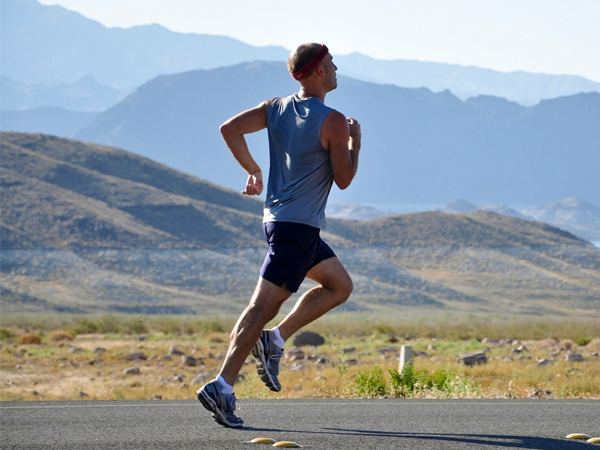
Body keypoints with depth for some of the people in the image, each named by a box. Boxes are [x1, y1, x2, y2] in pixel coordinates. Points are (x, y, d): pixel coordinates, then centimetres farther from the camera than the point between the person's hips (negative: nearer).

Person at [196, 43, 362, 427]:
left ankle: (274, 340, 10)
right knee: (263, 306, -10)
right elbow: (344, 180, -9)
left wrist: (253, 170, 12)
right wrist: (355, 141, 5)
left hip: (280, 218, 9)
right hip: (298, 226, -9)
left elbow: (230, 129, 3)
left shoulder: (277, 108, 8)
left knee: (340, 286, 19)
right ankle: (222, 387, -14)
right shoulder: (333, 122, -13)